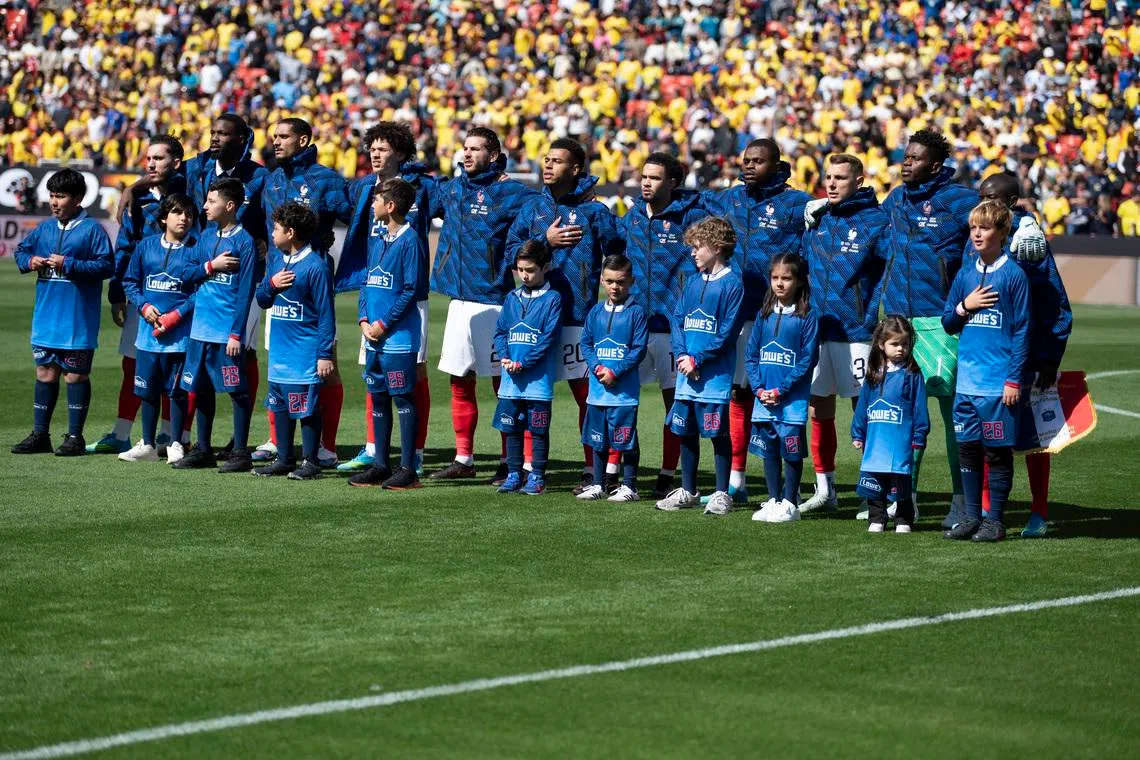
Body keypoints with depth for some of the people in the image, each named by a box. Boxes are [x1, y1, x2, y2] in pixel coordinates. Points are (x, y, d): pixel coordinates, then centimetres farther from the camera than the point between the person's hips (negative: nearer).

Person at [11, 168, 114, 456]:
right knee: (45, 373, 10)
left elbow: (107, 266, -15)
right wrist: (29, 261, -2)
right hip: (45, 317, 6)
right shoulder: (44, 228, 9)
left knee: (75, 375, 2)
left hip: (78, 320, -6)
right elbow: (21, 250, 21)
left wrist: (68, 264, -20)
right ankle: (40, 435, 17)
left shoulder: (92, 229, -9)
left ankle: (75, 437, 10)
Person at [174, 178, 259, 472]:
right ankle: (203, 449, 20)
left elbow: (245, 291, -11)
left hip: (228, 331, -7)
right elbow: (188, 273, 9)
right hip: (201, 327, 7)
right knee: (201, 388, 11)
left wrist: (237, 333, -14)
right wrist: (211, 265, -10)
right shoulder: (207, 235, 11)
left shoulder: (244, 241, -9)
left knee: (238, 391, -1)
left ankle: (241, 452, 5)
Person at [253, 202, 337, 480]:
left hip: (306, 351, -8)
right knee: (280, 405, 12)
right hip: (279, 349, 8)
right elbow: (262, 299, 16)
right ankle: (284, 459, 20)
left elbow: (326, 314, -12)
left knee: (307, 407, -2)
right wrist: (272, 284, -7)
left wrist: (326, 354, -15)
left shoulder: (315, 266, -12)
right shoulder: (275, 258, 10)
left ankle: (310, 462, 4)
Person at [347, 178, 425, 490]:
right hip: (373, 336, 8)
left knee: (402, 398, -4)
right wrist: (364, 320, 2)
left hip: (398, 335, -8)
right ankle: (381, 465, 18)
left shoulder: (409, 240, -10)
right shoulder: (376, 237, 13)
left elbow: (410, 290, -13)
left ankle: (408, 469, -2)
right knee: (377, 397, 11)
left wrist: (383, 324, -14)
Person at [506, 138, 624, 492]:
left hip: (579, 316, -3)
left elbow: (616, 256, -3)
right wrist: (546, 242, -4)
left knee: (587, 395, 0)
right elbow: (512, 249, 6)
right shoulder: (534, 207, 12)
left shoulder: (594, 209, 0)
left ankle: (592, 471, 5)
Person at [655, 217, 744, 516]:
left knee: (718, 432, -2)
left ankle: (722, 494, 6)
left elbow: (728, 332, -14)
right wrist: (681, 354, -7)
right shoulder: (694, 282, 12)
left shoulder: (732, 284, -9)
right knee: (686, 431, 13)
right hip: (687, 372, 7)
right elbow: (678, 319, 10)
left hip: (715, 374, -7)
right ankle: (688, 491, 24)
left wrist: (698, 359, -15)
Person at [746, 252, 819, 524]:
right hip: (764, 397, 5)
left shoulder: (807, 316, -5)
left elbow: (808, 359, -9)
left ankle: (789, 504, 5)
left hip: (792, 397, -5)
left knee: (791, 449, -2)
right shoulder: (764, 314, 9)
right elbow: (751, 354, 9)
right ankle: (773, 501, 18)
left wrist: (781, 390, -13)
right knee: (768, 449, 9)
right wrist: (759, 388, -5)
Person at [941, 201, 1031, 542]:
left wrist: (1014, 379, -10)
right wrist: (964, 306, -5)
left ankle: (995, 520, 7)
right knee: (968, 449, 8)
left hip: (998, 383, -5)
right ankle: (971, 516, 17)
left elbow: (1022, 331, -6)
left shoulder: (1013, 275, -5)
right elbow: (948, 324, 16)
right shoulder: (965, 275, 10)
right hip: (966, 380, 5)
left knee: (997, 451, 0)